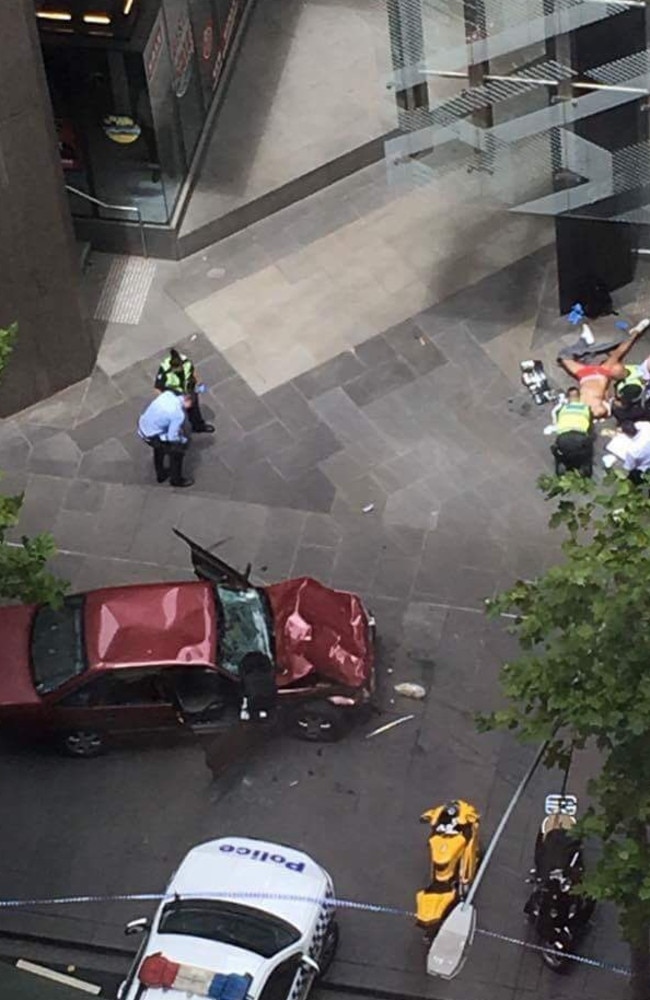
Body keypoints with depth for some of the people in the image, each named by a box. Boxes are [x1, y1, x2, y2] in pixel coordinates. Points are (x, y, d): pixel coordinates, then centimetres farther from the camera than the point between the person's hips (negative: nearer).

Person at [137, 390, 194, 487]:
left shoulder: (167, 394, -7)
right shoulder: (179, 415, -26)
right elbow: (172, 437, -21)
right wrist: (183, 440, 0)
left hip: (142, 426, 8)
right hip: (151, 436, -8)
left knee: (159, 447, 35)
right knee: (177, 451, 9)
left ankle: (160, 474, 54)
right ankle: (176, 479, 29)